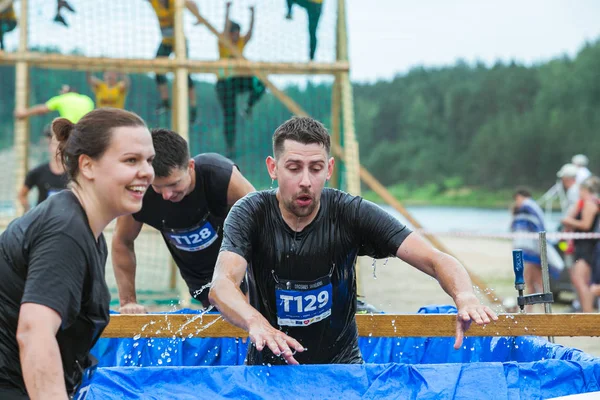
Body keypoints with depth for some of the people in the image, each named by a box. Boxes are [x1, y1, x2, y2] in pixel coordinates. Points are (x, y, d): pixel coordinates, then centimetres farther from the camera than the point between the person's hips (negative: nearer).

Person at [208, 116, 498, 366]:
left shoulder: (350, 214, -11)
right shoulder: (251, 214, -12)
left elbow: (435, 261, -17)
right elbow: (221, 285, -28)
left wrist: (464, 297, -39)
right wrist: (255, 323, -51)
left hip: (340, 362, -1)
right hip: (270, 364, 1)